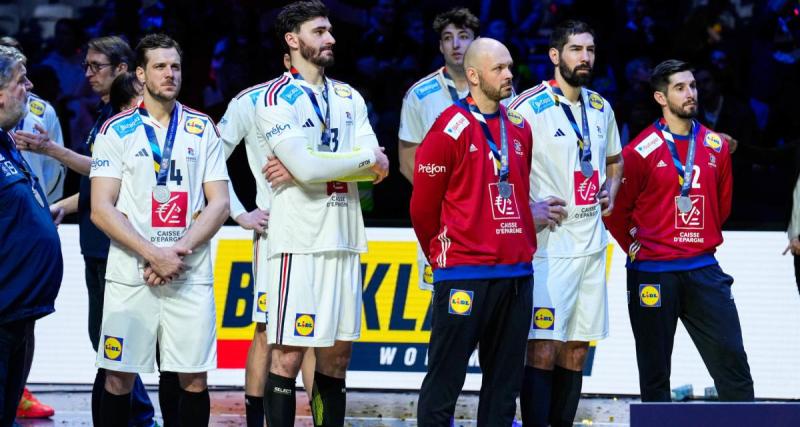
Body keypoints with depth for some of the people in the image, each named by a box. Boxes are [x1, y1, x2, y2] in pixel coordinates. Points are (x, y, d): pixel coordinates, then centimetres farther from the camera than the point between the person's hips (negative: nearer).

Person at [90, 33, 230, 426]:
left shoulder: (202, 129, 9)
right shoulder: (117, 130, 2)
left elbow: (218, 204, 4)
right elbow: (101, 210, -4)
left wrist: (178, 252, -10)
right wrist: (153, 255, -14)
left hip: (191, 276, 2)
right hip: (129, 275, -2)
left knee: (194, 379, 1)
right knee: (119, 377, -1)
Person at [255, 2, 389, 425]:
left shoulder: (349, 98, 15)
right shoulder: (277, 99, -5)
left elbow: (377, 168, 1)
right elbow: (307, 168, -18)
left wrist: (300, 167, -11)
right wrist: (367, 159, -5)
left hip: (343, 240, 6)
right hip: (298, 242, -6)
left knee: (337, 353, 8)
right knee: (288, 353, -6)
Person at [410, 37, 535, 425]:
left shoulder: (520, 129, 12)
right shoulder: (451, 129, -8)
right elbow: (423, 205, -3)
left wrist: (523, 246, 16)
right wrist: (442, 256, 7)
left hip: (516, 273, 6)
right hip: (464, 275, -6)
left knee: (504, 382, 9)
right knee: (445, 379, -4)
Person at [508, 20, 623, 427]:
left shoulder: (601, 108, 13)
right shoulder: (529, 106, -10)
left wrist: (611, 190, 12)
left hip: (591, 242, 7)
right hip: (548, 245, -7)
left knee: (576, 351, 8)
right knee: (542, 350, -11)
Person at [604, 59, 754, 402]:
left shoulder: (716, 147, 8)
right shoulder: (641, 151, -7)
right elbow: (616, 210, -1)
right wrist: (639, 249, 2)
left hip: (703, 270, 4)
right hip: (653, 275, -4)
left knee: (732, 359, -1)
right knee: (655, 373, 4)